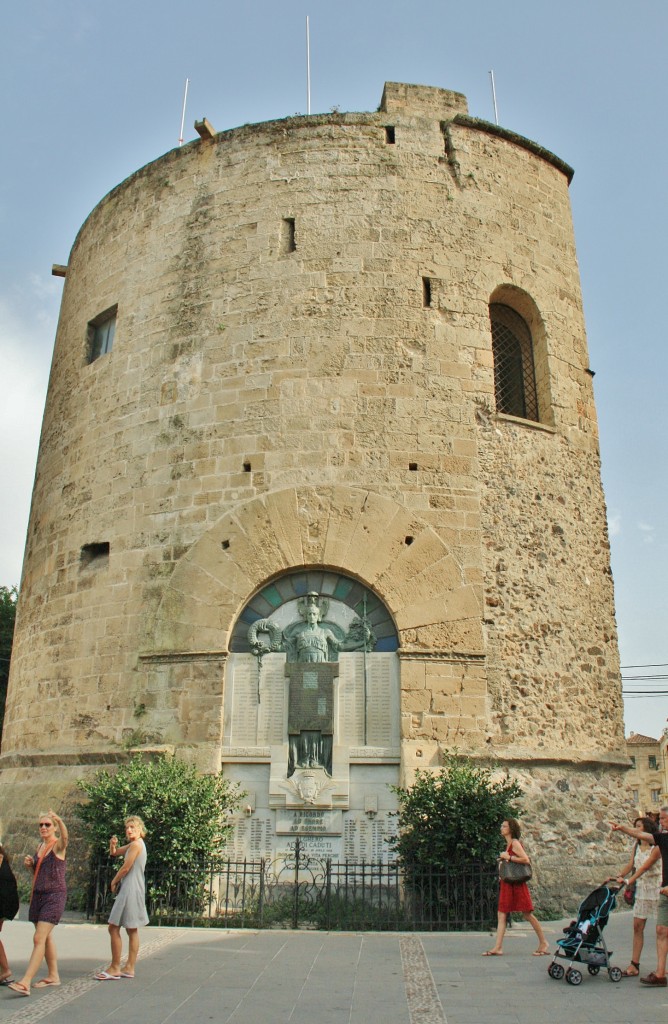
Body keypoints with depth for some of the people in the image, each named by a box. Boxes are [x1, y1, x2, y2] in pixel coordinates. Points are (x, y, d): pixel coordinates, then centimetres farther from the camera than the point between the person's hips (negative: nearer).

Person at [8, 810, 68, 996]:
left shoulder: (58, 845, -10)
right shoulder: (40, 846, 12)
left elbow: (65, 836, -37)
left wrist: (59, 820, -57)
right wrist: (30, 865, 0)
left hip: (54, 895, -8)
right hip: (38, 895, 8)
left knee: (39, 938, -14)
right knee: (46, 937, 14)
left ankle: (25, 983, -16)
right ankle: (53, 976, 25)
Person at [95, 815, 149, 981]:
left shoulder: (136, 845, -15)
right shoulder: (132, 845, 15)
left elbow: (125, 868, -16)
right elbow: (114, 853, 21)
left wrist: (114, 882, 0)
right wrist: (113, 844, 0)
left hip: (129, 890, -10)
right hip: (134, 891, 10)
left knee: (114, 928, -6)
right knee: (132, 930, 12)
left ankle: (115, 968, -1)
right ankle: (129, 967, 17)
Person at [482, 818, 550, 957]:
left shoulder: (515, 843, -11)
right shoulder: (509, 844, 16)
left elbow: (526, 860, -21)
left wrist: (508, 857, -18)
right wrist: (503, 859, 10)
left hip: (516, 884, -9)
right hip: (507, 884, 9)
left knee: (527, 914, -1)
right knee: (501, 915, 3)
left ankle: (544, 944, 11)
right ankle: (497, 948, 1)